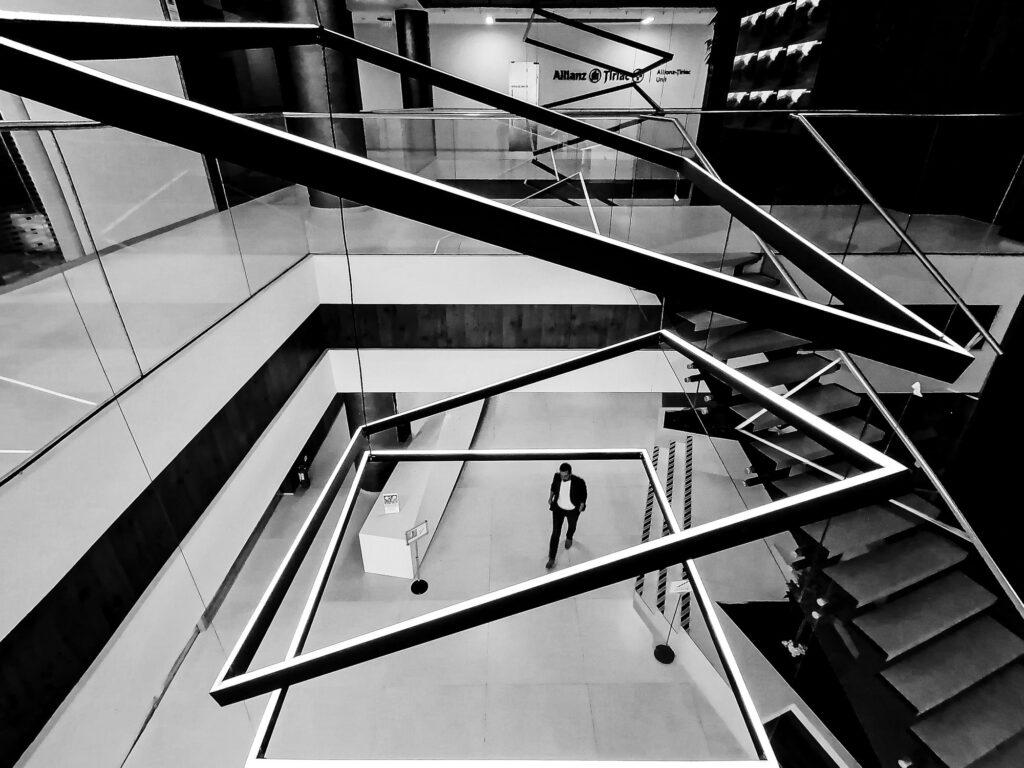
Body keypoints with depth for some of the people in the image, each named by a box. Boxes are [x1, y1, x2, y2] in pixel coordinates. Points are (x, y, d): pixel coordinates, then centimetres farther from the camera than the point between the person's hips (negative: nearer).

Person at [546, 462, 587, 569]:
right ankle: (551, 558, 16)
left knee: (572, 526, 29)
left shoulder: (579, 482, -32)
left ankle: (569, 538, 65)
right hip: (558, 508, 1)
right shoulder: (557, 476, -23)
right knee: (555, 532, 3)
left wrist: (582, 505, -21)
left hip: (572, 510, -1)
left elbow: (583, 494, -12)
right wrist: (551, 497, -6)